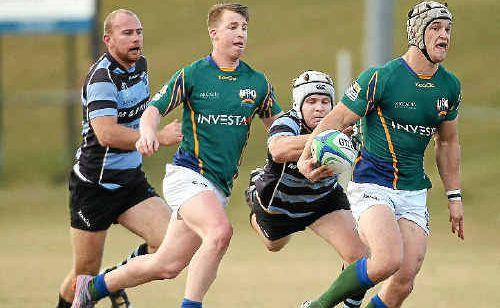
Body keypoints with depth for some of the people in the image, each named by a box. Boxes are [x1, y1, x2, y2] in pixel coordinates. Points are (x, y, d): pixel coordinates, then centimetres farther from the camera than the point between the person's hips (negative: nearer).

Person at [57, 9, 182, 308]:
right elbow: (106, 134, -32)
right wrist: (159, 137, -33)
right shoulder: (102, 78, -20)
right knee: (85, 274, 2)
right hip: (93, 187, -7)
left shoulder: (140, 64, 6)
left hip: (132, 181, 7)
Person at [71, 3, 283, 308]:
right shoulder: (192, 75, -3)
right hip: (187, 174, -5)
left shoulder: (258, 82, 7)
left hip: (219, 186, 5)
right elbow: (153, 111, -2)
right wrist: (148, 132, -24)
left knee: (167, 266, 7)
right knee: (220, 231, -33)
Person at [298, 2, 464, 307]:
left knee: (405, 279, -8)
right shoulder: (380, 78, -12)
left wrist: (454, 197, 19)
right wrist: (308, 157, -26)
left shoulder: (450, 86, 6)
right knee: (390, 261, -27)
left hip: (414, 193, 6)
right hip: (371, 186, -6)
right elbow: (336, 120, -9)